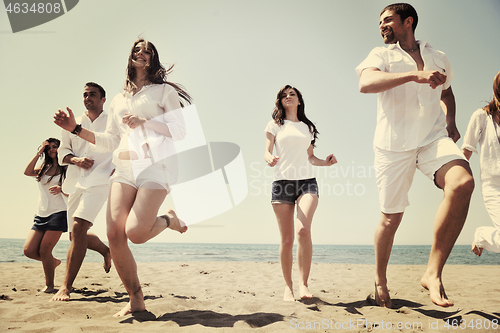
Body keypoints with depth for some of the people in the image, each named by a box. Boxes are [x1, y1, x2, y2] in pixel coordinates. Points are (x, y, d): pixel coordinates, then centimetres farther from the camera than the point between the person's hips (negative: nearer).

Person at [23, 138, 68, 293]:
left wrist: (61, 189, -22)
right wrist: (39, 152, 0)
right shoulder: (44, 168, 16)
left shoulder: (66, 169, 5)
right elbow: (27, 172, -4)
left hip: (58, 213, -5)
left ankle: (49, 285, 6)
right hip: (41, 215, 5)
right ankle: (54, 261, 23)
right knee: (29, 250, -4)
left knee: (44, 250, -10)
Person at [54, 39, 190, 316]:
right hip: (124, 168, 5)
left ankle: (170, 219, 13)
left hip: (154, 164, -5)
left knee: (135, 232, -21)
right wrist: (76, 129, 12)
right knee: (114, 234, -10)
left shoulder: (164, 91, 10)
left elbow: (179, 131, -1)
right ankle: (135, 300, 5)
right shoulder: (118, 100, 24)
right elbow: (109, 141, 22)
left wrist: (144, 122, -13)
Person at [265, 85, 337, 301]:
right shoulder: (275, 125, 13)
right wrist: (270, 159, -19)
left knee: (303, 230, -22)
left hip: (307, 182, 1)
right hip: (282, 182, -1)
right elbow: (266, 152, 4)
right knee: (286, 239, -2)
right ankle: (288, 286, 11)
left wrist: (325, 162, 4)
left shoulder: (308, 127, 20)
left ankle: (303, 284, -14)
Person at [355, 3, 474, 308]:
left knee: (463, 182, -29)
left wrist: (451, 121, 14)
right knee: (391, 218, 3)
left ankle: (434, 273, -21)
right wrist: (415, 75, -27)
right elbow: (366, 83, -15)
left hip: (434, 138, 2)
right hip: (394, 143, -2)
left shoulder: (438, 57, 17)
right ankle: (381, 281, 28)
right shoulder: (382, 55, 7)